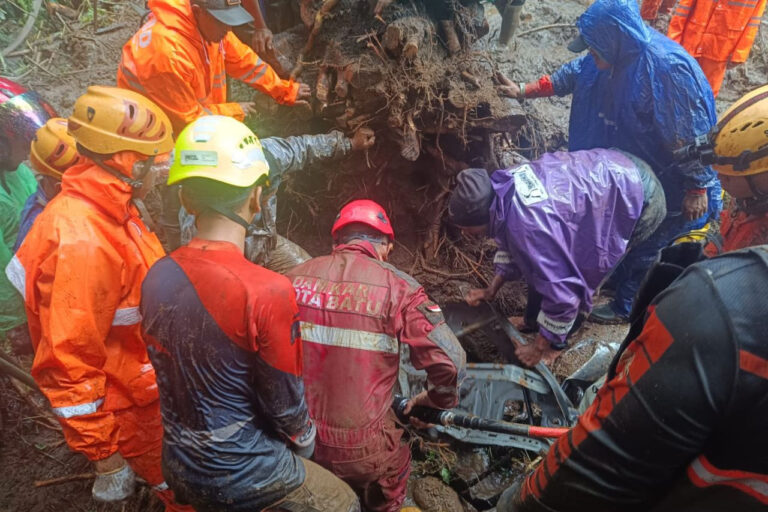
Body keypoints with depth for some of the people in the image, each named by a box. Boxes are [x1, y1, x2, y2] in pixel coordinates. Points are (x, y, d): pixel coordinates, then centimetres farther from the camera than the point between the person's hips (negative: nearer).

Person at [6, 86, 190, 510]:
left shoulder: (106, 207, -3)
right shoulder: (81, 241, -33)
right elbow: (70, 361, -30)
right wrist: (102, 454, -21)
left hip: (149, 383, 8)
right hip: (127, 408, -8)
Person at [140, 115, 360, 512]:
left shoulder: (156, 278, -10)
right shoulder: (267, 291, -29)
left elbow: (176, 376, 3)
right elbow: (285, 402, -19)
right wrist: (305, 441, 3)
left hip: (179, 468, 6)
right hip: (245, 475, -5)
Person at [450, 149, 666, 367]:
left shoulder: (530, 225, -36)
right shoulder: (500, 187, -10)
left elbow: (562, 289, -27)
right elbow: (512, 241, 10)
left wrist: (540, 347, -13)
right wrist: (492, 289, 9)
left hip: (641, 199, -8)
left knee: (578, 273, -3)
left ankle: (556, 341, 21)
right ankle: (533, 320, 33)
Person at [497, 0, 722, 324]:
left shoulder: (668, 69, -34)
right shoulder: (620, 55, -9)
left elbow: (691, 137, -28)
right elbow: (573, 74, 8)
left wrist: (697, 189, -21)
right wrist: (524, 90, 7)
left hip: (667, 184, -8)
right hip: (632, 173, 8)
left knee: (645, 248, 11)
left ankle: (627, 307, 31)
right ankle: (616, 278, 52)